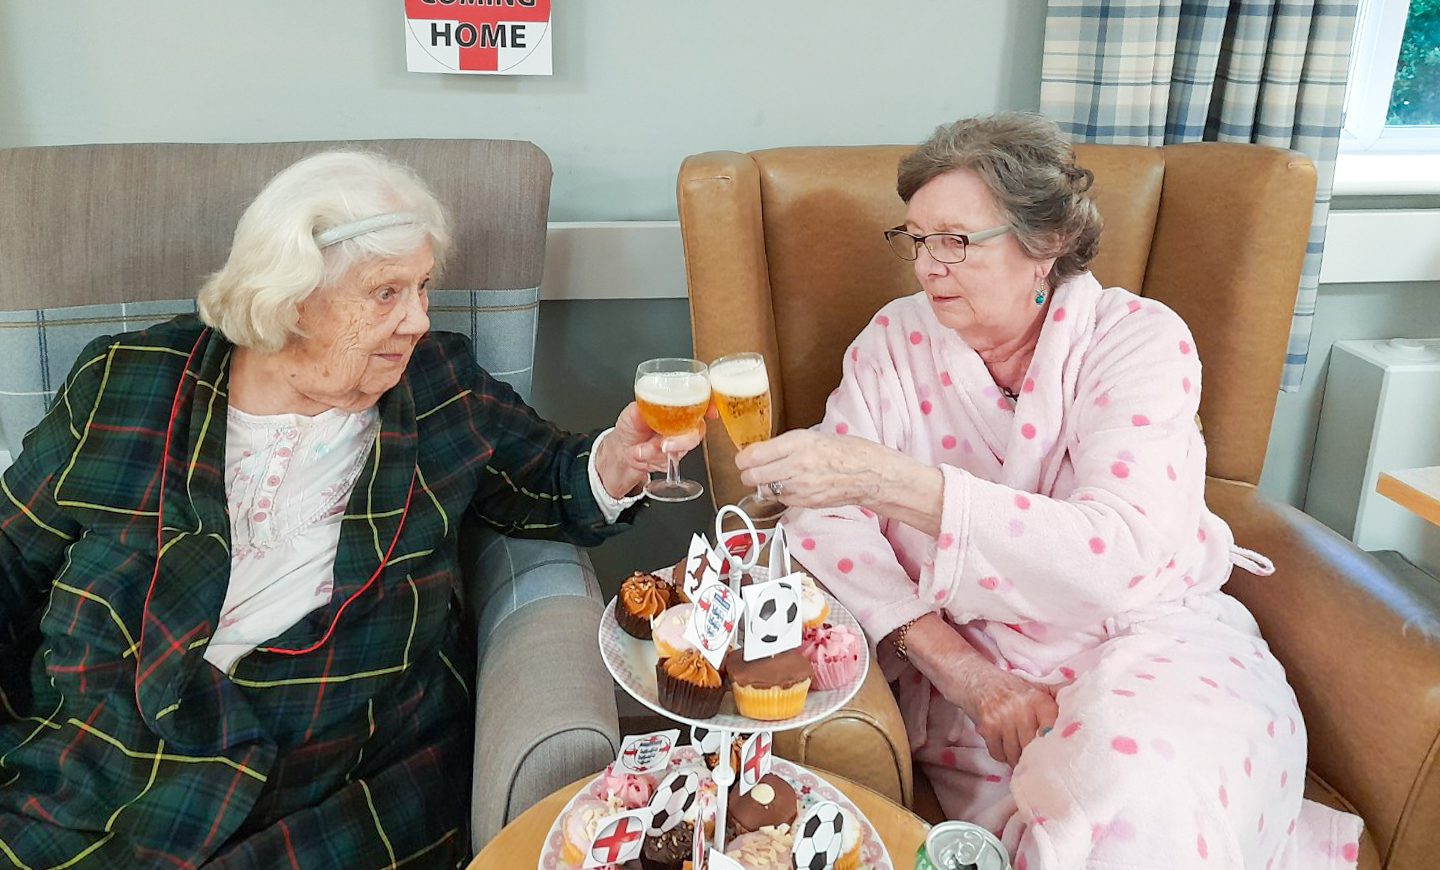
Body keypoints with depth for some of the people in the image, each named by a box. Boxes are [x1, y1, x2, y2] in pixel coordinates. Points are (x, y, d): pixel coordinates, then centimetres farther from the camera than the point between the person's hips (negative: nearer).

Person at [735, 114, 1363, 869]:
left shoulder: (1140, 340, -11)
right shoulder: (896, 340, -1)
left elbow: (1114, 555, -27)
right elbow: (825, 516, -10)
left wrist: (894, 482, -38)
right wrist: (964, 672, -21)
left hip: (1150, 644, -1)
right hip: (970, 657, 2)